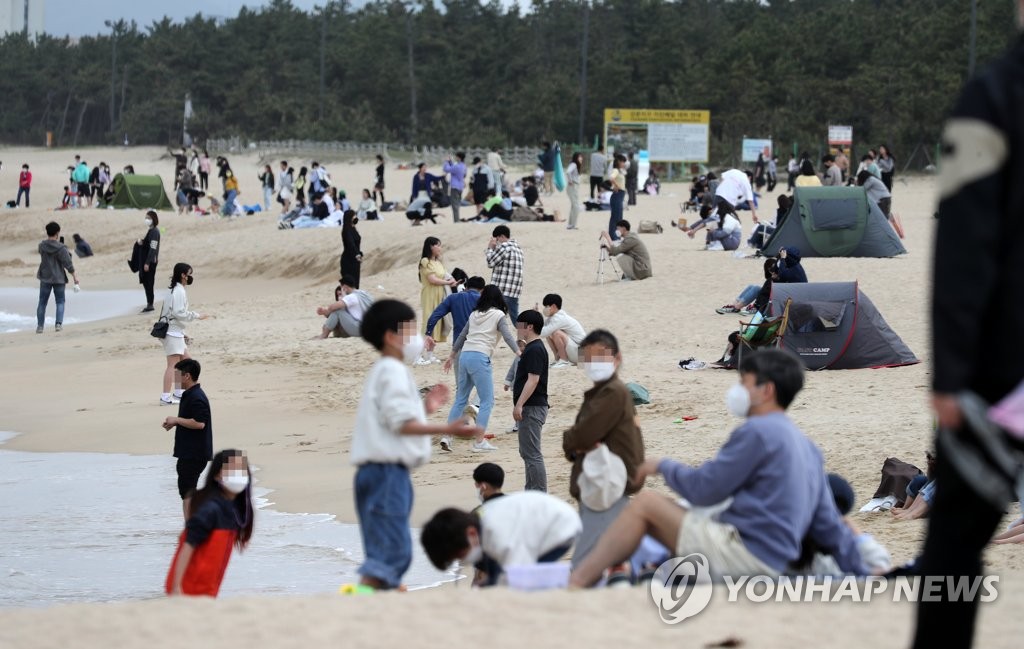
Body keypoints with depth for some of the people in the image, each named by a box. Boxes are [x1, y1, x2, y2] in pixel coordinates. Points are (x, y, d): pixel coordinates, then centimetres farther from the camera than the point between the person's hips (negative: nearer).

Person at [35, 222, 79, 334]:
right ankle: (58, 323, -3)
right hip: (59, 278, -2)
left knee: (42, 303, 10)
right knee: (60, 302, 10)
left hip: (45, 278, 2)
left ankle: (39, 326, 9)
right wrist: (75, 277, -2)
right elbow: (68, 265, -12)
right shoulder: (61, 248, -16)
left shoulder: (42, 246, -6)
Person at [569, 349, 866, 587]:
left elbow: (703, 489, -10)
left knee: (646, 503, -4)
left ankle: (576, 583, -6)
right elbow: (828, 523, 18)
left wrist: (663, 466, 8)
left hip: (746, 555, -10)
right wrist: (861, 574, 21)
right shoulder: (808, 448, 20)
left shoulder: (757, 432, -9)